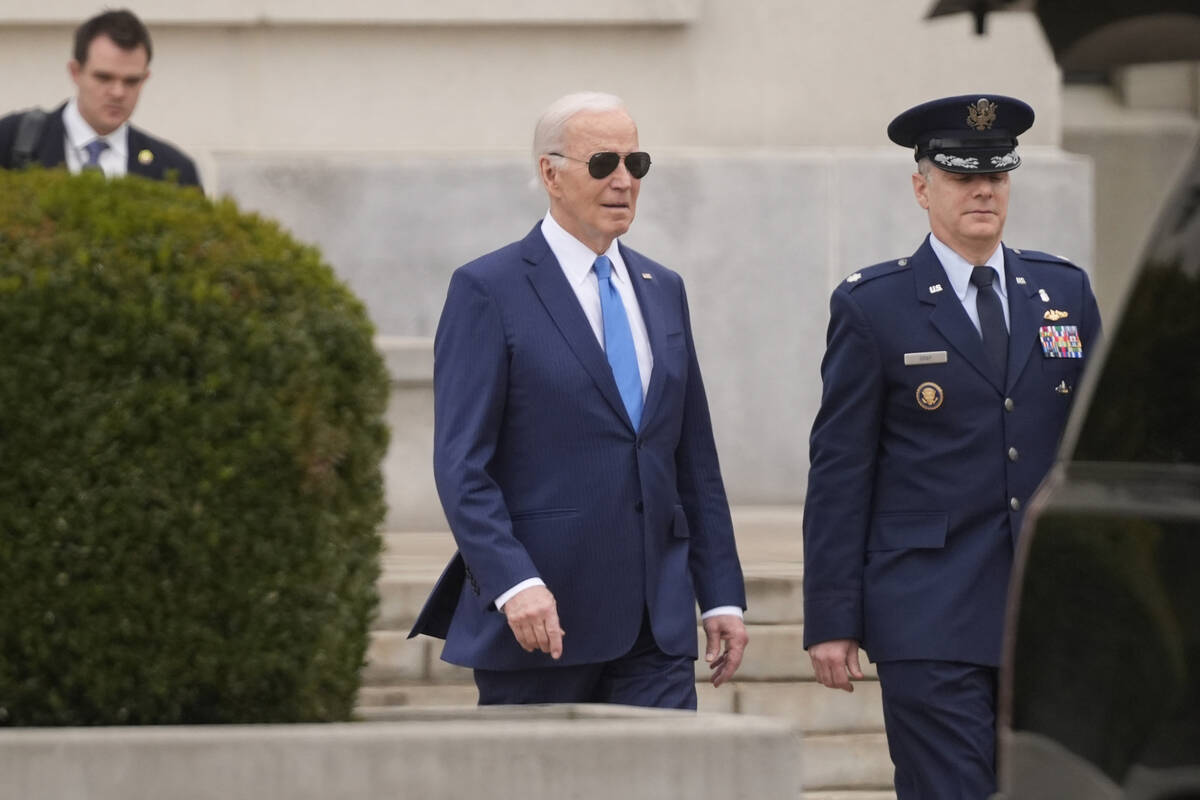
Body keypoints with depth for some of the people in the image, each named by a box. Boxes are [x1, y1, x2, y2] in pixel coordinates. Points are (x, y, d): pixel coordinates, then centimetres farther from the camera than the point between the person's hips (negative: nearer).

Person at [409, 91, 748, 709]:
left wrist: (721, 595, 11)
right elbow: (461, 465, -10)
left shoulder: (662, 291, 16)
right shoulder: (487, 291, -3)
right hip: (538, 613, -5)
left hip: (656, 626, 5)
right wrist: (513, 583, -22)